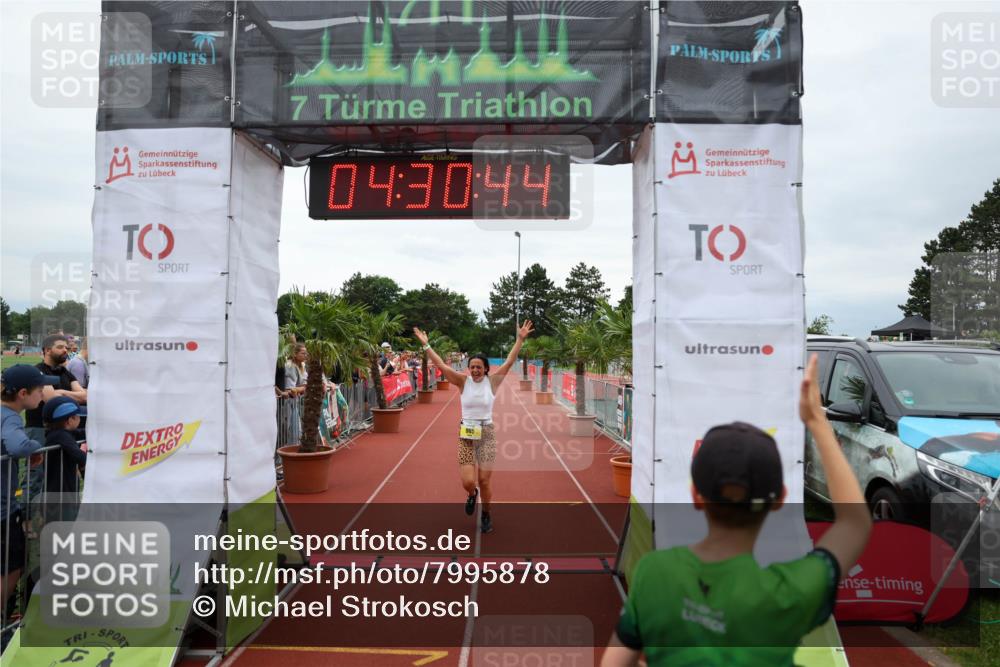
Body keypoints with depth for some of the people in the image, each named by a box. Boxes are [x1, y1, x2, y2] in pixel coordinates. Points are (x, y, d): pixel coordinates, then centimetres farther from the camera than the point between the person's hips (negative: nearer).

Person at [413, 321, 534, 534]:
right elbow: (442, 366, -9)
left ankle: (486, 515, 29)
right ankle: (472, 494, 32)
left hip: (487, 435, 0)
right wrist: (425, 345, -15)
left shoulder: (492, 381, -4)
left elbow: (509, 362, -11)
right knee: (468, 482, -6)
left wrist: (520, 339, -19)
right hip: (466, 436, 0)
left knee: (484, 481, 2)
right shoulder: (463, 381, -3)